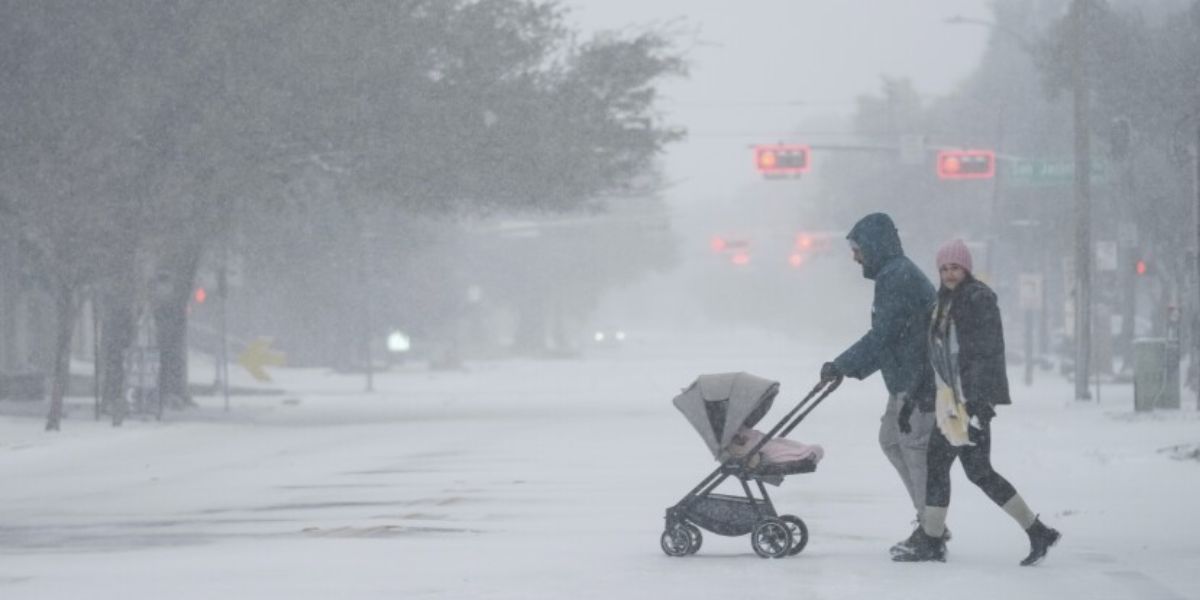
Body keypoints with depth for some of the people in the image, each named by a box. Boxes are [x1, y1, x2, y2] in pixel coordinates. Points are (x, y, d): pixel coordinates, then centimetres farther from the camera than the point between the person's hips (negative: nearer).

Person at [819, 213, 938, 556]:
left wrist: (841, 366, -14)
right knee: (891, 439, 15)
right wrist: (850, 368, 14)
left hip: (920, 382, -11)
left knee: (915, 446, -6)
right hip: (906, 380, 11)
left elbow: (881, 337, -20)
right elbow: (887, 338, 21)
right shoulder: (894, 276, 17)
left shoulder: (898, 278, -17)